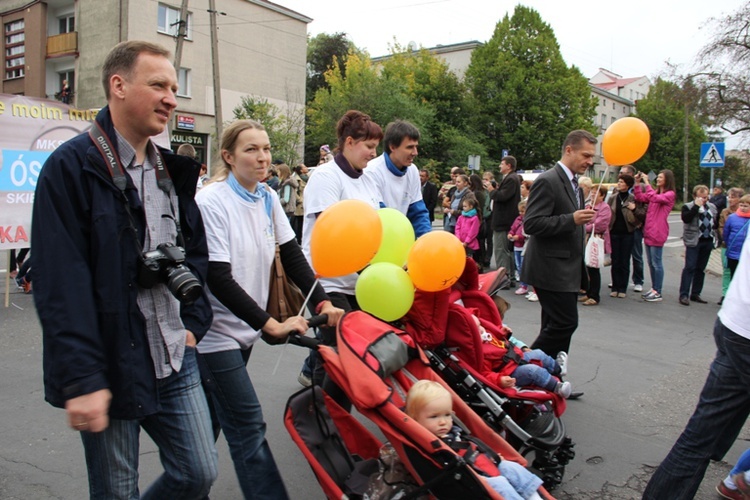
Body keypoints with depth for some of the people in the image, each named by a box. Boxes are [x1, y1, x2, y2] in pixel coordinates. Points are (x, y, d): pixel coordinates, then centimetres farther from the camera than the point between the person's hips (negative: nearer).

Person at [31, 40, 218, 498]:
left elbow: (197, 252, 18)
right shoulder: (71, 167, -11)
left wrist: (193, 323, 6)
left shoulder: (172, 170, 12)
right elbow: (61, 285, -17)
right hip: (111, 369, -6)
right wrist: (81, 380, -19)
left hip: (176, 360, 6)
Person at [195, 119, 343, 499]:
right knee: (248, 424, -7)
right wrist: (272, 325, -24)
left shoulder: (269, 198, 4)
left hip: (245, 327, 7)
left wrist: (323, 303, -9)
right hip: (216, 329, -6)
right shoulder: (211, 202, -17)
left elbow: (292, 256, 4)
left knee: (213, 418, 17)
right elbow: (218, 279, -21)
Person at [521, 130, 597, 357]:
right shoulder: (547, 181, -14)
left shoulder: (573, 184, 17)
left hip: (567, 270, 10)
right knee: (566, 322, -10)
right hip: (552, 268, -10)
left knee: (558, 326, 12)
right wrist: (572, 219, -27)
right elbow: (531, 224, -22)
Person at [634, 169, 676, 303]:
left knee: (656, 263, -4)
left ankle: (658, 292, 2)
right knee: (651, 262, 14)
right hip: (648, 231, 8)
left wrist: (646, 183, -20)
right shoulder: (655, 192, 17)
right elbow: (640, 198, 12)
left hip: (657, 233, -8)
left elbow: (654, 198, -24)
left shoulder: (670, 194, -7)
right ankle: (654, 288, 23)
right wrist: (637, 183, 3)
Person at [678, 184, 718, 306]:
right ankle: (684, 295, -8)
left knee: (701, 269, 10)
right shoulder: (688, 207, -4)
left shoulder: (712, 207, 12)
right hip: (693, 241, -6)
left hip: (708, 241, 6)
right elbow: (686, 219, -23)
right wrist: (696, 206, -22)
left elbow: (716, 222, 24)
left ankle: (695, 294, 17)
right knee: (689, 267, -10)